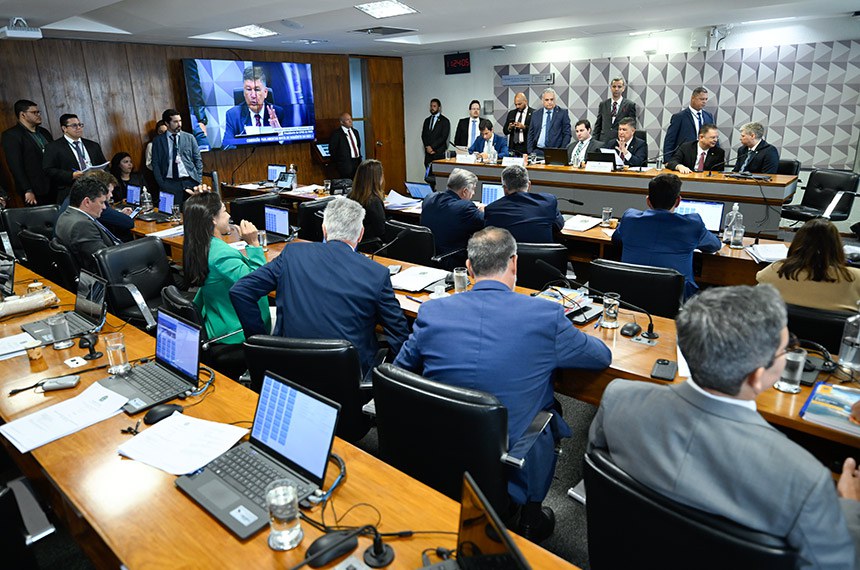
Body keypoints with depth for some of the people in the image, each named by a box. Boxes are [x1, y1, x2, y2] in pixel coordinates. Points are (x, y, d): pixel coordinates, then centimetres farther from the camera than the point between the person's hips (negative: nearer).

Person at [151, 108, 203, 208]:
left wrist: (199, 181, 1)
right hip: (170, 183, -1)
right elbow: (155, 164, 7)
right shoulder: (158, 140, 7)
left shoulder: (189, 137, 8)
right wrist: (161, 184, -3)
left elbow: (198, 160, 9)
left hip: (190, 181, 1)